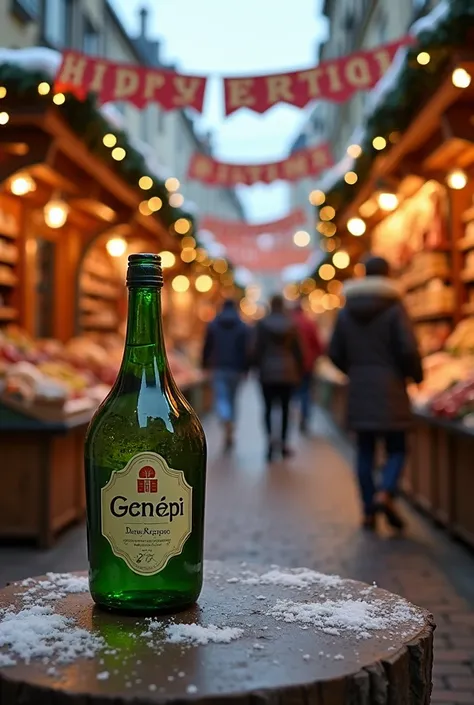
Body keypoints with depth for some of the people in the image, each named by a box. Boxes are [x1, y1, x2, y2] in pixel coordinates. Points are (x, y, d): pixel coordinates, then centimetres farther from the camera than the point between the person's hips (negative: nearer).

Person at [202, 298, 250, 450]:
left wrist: (205, 365, 15)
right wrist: (245, 369, 1)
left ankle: (227, 424, -33)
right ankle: (229, 433, 19)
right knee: (232, 399, 14)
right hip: (236, 368, 1)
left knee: (221, 399, -4)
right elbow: (247, 350, -4)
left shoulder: (212, 325, 3)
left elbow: (207, 347, 5)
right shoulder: (243, 327, 1)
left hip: (219, 368, -1)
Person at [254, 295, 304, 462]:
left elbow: (258, 349, -5)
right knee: (285, 408, 9)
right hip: (288, 372, 1)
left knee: (268, 408, 4)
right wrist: (300, 371, 10)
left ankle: (270, 437, -18)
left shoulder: (262, 324, -4)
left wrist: (256, 367, 4)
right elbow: (297, 350, 2)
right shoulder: (291, 324, -1)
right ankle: (284, 443, 11)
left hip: (268, 372, -1)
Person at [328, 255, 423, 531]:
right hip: (390, 390, -4)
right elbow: (408, 349, -14)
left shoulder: (346, 311, 6)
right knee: (397, 448, 5)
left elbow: (335, 354, 7)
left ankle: (369, 511, 12)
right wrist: (416, 375, 4)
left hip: (359, 392, 4)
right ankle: (386, 493, -18)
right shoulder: (394, 308, -7)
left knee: (365, 451, 10)